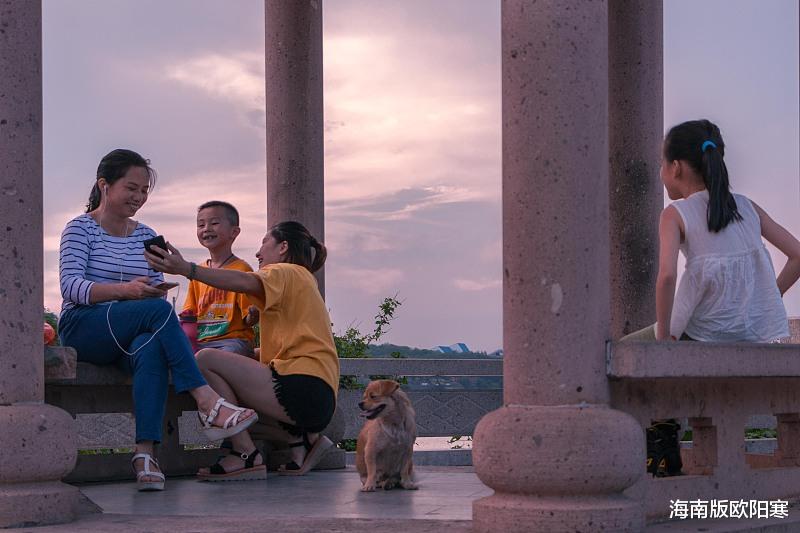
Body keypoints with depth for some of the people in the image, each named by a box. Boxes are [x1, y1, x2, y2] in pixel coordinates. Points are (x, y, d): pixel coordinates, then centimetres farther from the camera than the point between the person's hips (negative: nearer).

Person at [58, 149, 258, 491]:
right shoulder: (81, 228, 3)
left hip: (131, 335, 4)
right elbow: (71, 286, -13)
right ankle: (208, 402, -36)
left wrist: (155, 291, -11)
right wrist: (127, 290, -27)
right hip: (82, 329, -4)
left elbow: (157, 292, 14)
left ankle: (145, 452, -45)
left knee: (152, 349, -35)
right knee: (159, 310, -31)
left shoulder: (146, 237, 19)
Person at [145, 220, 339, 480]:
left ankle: (246, 454, -14)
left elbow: (244, 282, -21)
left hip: (302, 385, -10)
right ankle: (301, 439, 6)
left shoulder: (287, 272, 0)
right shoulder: (302, 280, 31)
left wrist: (186, 269, -33)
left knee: (206, 360, -11)